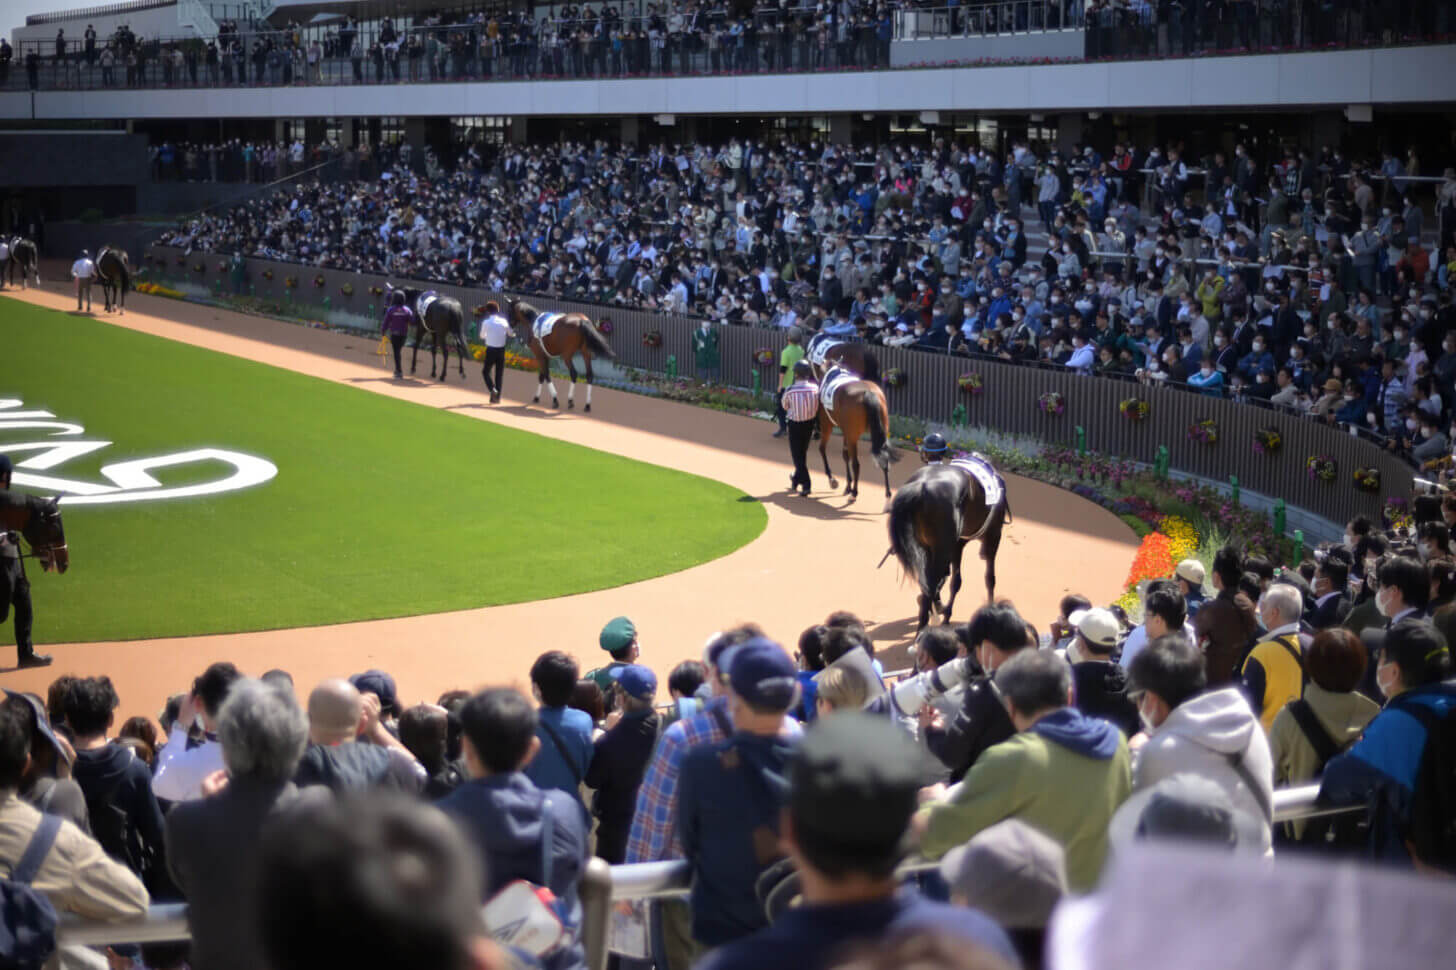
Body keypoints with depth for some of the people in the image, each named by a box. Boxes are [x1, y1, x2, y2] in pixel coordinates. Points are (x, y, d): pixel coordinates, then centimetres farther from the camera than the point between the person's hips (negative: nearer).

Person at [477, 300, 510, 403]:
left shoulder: (486, 322, -10)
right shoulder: (504, 321, -1)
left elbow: (482, 336, 5)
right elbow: (510, 334, 13)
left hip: (491, 350, -3)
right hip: (501, 350, 3)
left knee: (485, 371, 12)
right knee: (499, 374, 12)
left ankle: (492, 389, -13)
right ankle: (497, 397, 12)